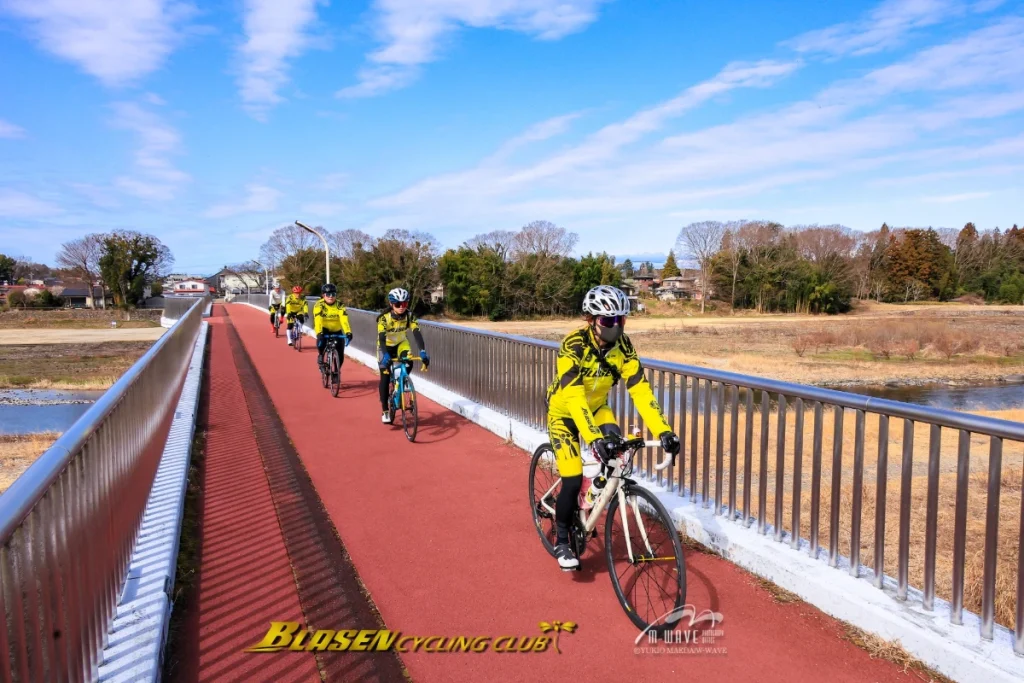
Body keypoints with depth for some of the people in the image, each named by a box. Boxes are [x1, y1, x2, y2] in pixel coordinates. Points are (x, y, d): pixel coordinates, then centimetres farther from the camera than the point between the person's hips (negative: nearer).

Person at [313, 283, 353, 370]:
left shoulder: (339, 305, -18)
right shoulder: (319, 305, -20)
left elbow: (344, 320, -31)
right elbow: (318, 320, -34)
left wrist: (348, 332, -46)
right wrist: (319, 333, -50)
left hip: (336, 331, 1)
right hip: (324, 329, -1)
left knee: (340, 356, -8)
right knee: (321, 341, -33)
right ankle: (320, 356, -1)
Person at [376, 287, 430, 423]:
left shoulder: (409, 315, -24)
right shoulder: (384, 317, -31)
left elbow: (417, 333, -33)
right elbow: (382, 337, -40)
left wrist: (423, 352, -48)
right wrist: (386, 355, -57)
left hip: (401, 343, 2)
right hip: (386, 345, -2)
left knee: (408, 363, -28)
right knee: (385, 377, -8)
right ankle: (385, 411, 2)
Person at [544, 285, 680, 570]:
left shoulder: (623, 345, -18)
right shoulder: (574, 345, -32)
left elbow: (640, 389, -24)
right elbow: (574, 397, -41)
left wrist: (663, 430, -35)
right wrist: (594, 439, -53)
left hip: (596, 407, 4)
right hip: (565, 412, -4)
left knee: (617, 452, -21)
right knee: (573, 481, -12)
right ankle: (561, 541, 12)